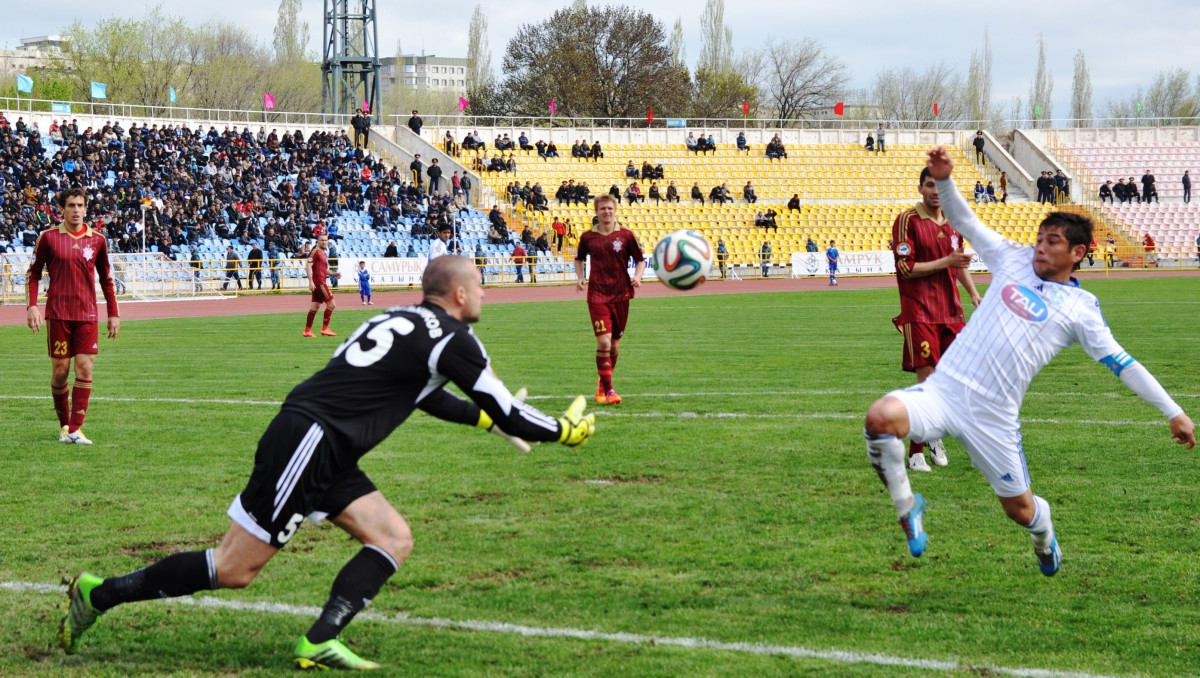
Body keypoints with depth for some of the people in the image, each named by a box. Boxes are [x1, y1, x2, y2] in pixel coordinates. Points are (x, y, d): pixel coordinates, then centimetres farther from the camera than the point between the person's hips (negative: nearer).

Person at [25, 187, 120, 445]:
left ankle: (75, 429, -5)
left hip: (87, 315, 1)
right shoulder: (49, 237, 1)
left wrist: (113, 313, 12)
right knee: (60, 370, 1)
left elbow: (106, 279, 15)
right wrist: (32, 306, -6)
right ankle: (64, 425, 17)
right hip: (57, 314, -1)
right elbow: (33, 273, 6)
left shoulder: (97, 240, 7)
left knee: (85, 369, -8)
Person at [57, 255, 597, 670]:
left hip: (326, 455, 10)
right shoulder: (452, 339, -7)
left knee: (394, 539, 6)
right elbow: (508, 412, -3)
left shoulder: (405, 321, 20)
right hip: (306, 442, -10)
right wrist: (565, 431, 13)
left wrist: (484, 418, 41)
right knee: (234, 570, -6)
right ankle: (99, 593, 1)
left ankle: (319, 644, -2)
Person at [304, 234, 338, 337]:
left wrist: (334, 274, 10)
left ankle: (307, 331, 12)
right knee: (331, 304, -8)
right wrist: (311, 281, -23)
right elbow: (308, 266, -16)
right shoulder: (315, 252, -9)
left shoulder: (325, 254, 19)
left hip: (322, 282, 9)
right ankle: (325, 329, -5)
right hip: (318, 282, -9)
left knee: (314, 307, 10)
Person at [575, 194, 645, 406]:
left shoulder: (626, 235, 1)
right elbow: (579, 259, 20)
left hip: (621, 294, 2)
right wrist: (580, 277, 2)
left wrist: (637, 277, -11)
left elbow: (640, 260, 8)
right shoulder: (588, 237, 3)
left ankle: (602, 384, 32)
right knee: (603, 341, -15)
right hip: (597, 294, -2)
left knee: (614, 344, 10)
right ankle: (608, 390, -9)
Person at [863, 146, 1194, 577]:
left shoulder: (1080, 307, 3)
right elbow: (964, 222, 11)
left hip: (993, 417, -1)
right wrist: (944, 181, -8)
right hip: (942, 390, 1)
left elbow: (1120, 363, 3)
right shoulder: (1014, 260, 11)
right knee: (880, 417, -28)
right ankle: (907, 506, -3)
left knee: (1019, 509, 10)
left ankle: (1044, 536, 51)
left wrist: (1173, 412, 0)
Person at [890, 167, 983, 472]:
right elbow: (905, 268, -13)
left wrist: (974, 293, 13)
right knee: (927, 380, -10)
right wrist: (945, 262, -14)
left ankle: (934, 435, 24)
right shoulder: (907, 220, -7)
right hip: (919, 314, -6)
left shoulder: (952, 222, 14)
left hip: (951, 311, 6)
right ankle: (916, 452, -2)